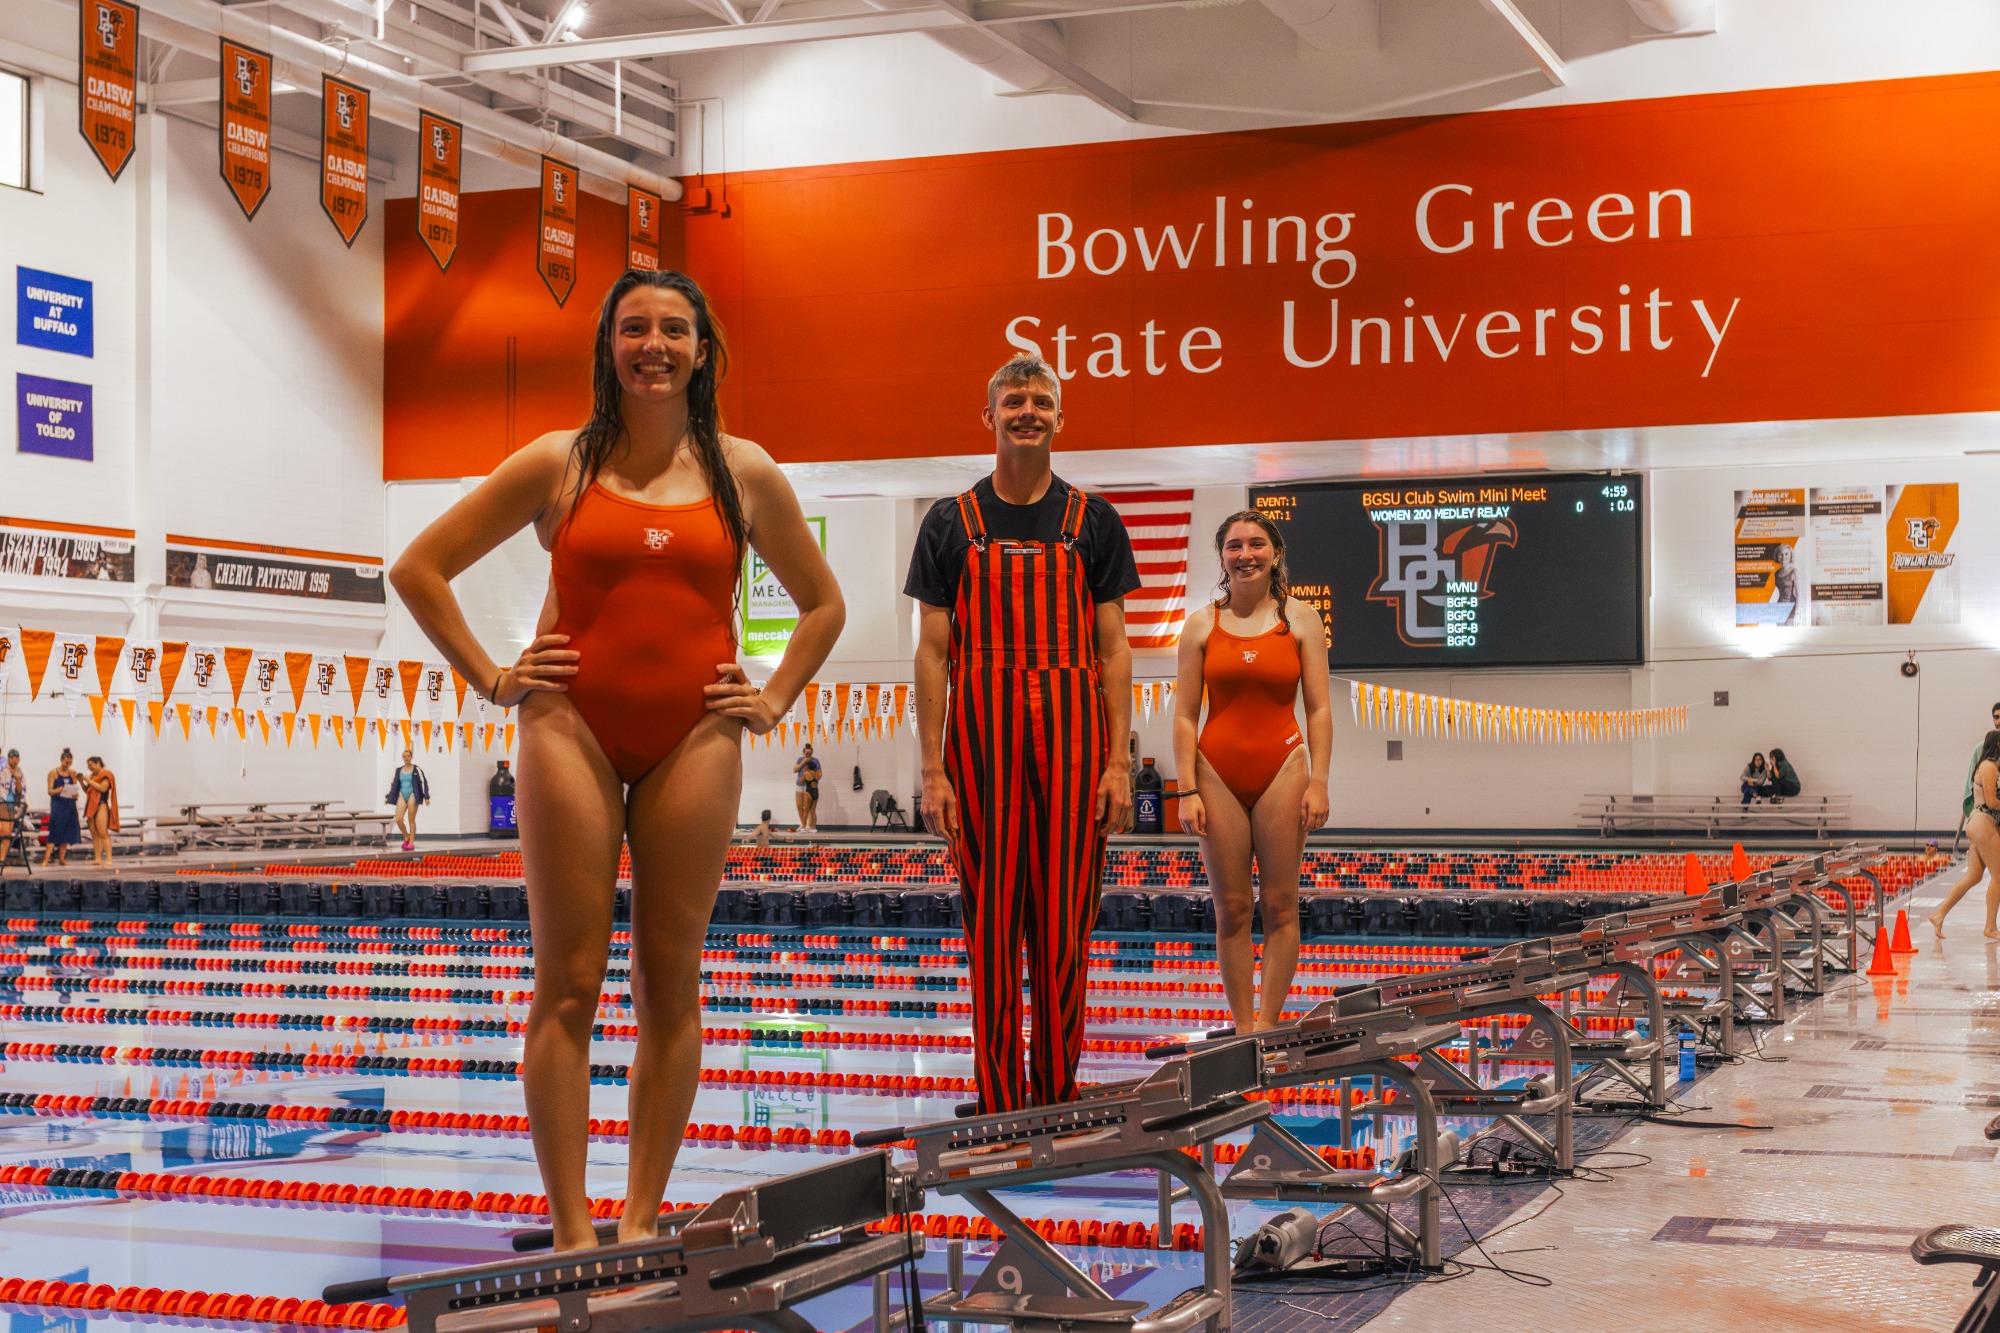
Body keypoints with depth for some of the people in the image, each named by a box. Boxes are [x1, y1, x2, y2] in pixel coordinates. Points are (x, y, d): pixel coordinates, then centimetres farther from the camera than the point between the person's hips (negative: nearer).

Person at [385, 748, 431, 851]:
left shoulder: (416, 770, -1)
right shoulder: (398, 770, 11)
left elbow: (424, 782, -2)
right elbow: (393, 784, 19)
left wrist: (426, 797, -9)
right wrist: (387, 797, 17)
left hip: (412, 795, -4)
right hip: (402, 796, 4)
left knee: (411, 820, -3)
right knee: (398, 819, -8)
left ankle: (411, 843, 3)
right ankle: (406, 837, 15)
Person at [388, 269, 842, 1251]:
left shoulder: (746, 475, 8)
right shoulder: (558, 465, 4)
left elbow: (823, 602, 21)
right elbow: (418, 570, 9)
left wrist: (773, 701, 10)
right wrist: (491, 679, 4)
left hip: (694, 740, 2)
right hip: (572, 731, -1)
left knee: (670, 984, 3)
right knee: (569, 984, -3)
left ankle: (641, 1219, 11)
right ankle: (572, 1232, 1)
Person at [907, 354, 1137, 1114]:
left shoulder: (1091, 521, 9)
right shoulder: (952, 523, 7)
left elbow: (1113, 650, 7)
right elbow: (932, 652, 4)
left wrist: (1118, 761, -1)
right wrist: (933, 770, -3)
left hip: (1071, 737, 1)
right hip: (982, 733, -1)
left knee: (1065, 928, 2)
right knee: (991, 924, 0)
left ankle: (1057, 1096, 12)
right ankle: (1000, 1103, 7)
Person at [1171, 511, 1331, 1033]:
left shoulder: (1301, 619, 4)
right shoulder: (1201, 624, 5)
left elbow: (1319, 709, 2)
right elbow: (1185, 715, 3)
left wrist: (1318, 783, -6)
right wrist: (1187, 791, -4)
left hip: (1282, 766, -1)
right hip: (1218, 772, 1)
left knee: (1280, 906, 0)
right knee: (1231, 912, 3)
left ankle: (1268, 1025, 7)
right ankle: (1242, 1028, 9)